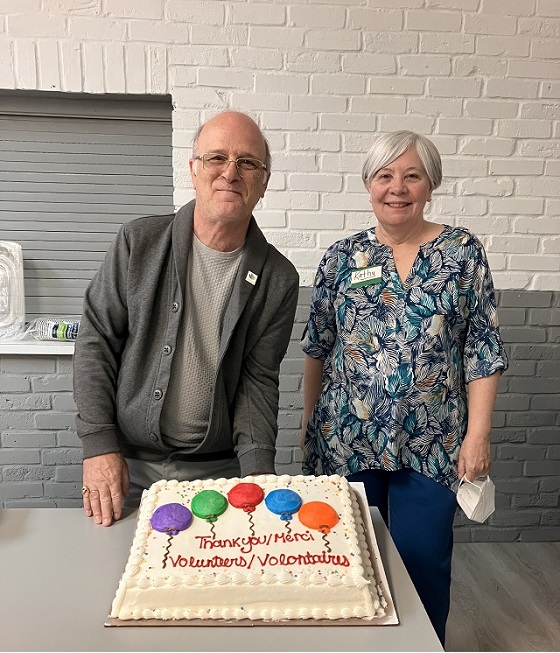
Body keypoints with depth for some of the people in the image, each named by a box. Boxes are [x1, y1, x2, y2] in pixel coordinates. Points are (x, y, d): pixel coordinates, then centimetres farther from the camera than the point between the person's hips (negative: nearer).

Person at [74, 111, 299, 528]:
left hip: (220, 470, 0)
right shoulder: (139, 243, -8)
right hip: (128, 466, 0)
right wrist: (99, 444, -11)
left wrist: (258, 472, -15)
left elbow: (259, 380, -5)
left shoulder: (278, 279, -7)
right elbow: (96, 341, -5)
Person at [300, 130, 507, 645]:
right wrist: (309, 423, 9)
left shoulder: (462, 251, -1)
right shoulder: (342, 257, 1)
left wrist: (478, 433, -6)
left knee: (423, 562, 9)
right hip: (345, 438, 2)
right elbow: (317, 349, 7)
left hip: (430, 443, -1)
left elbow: (482, 349, -2)